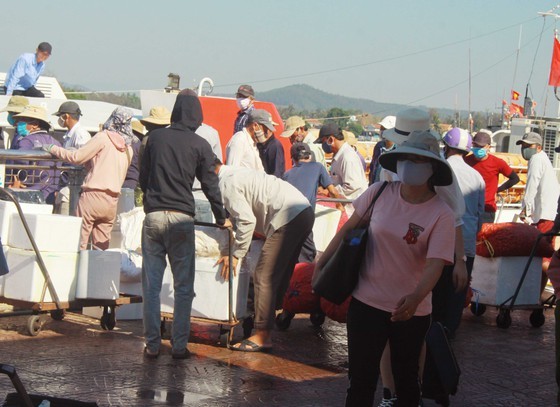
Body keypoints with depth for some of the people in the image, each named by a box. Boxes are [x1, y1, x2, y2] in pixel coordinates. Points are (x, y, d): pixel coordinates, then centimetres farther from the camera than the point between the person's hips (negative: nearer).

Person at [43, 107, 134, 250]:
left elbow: (77, 157, -4)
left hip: (93, 195, -6)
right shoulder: (128, 148, 14)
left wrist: (53, 148, 8)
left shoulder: (104, 137, -4)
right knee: (101, 248, 8)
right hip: (112, 201, 6)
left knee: (78, 244, -3)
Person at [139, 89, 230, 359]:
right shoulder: (200, 145, -1)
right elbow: (210, 185, 3)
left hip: (153, 216, 2)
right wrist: (221, 218, 15)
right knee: (183, 286, 6)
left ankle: (152, 344, 7)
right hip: (181, 218, -2)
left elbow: (142, 177, 13)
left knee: (151, 284, 6)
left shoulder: (156, 137, 6)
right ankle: (179, 345, 4)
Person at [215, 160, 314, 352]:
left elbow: (247, 221, -13)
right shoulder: (236, 174, 25)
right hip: (304, 212, 11)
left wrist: (235, 255, -5)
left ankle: (262, 337, -6)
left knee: (264, 277, -7)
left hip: (287, 218, -11)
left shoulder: (226, 184, -6)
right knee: (280, 274, 18)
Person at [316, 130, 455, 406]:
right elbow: (349, 228, 7)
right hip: (366, 303, 1)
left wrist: (416, 297, -39)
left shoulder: (441, 214, -12)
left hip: (411, 310, -1)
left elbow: (435, 264, -22)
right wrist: (321, 264, 8)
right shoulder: (378, 193, -5)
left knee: (406, 379, 15)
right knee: (361, 380, 4)